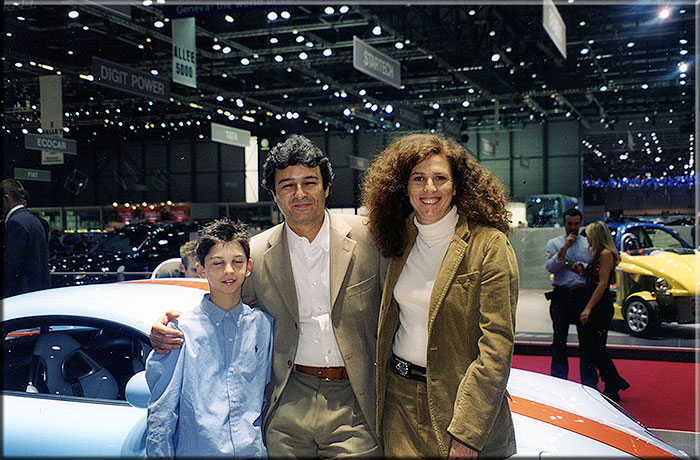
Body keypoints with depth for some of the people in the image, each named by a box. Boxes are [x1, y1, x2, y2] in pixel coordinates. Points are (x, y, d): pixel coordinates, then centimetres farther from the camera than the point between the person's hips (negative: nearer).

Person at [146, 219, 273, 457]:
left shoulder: (264, 324, 2)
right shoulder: (182, 328, -6)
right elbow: (161, 412, -4)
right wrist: (159, 453, -9)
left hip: (253, 450, 2)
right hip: (195, 451, -2)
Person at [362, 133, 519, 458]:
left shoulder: (489, 245, -12)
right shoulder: (402, 243, 6)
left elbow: (497, 346, -16)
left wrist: (467, 434, -20)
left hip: (457, 401, -4)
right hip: (399, 398, 5)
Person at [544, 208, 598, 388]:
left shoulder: (589, 244, 12)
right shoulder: (554, 243, 8)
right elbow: (550, 267, -7)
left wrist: (583, 267, -9)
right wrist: (564, 248, -14)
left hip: (583, 295, 1)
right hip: (561, 295, -1)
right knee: (559, 339, 5)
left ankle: (589, 382, 11)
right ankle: (558, 380, 14)